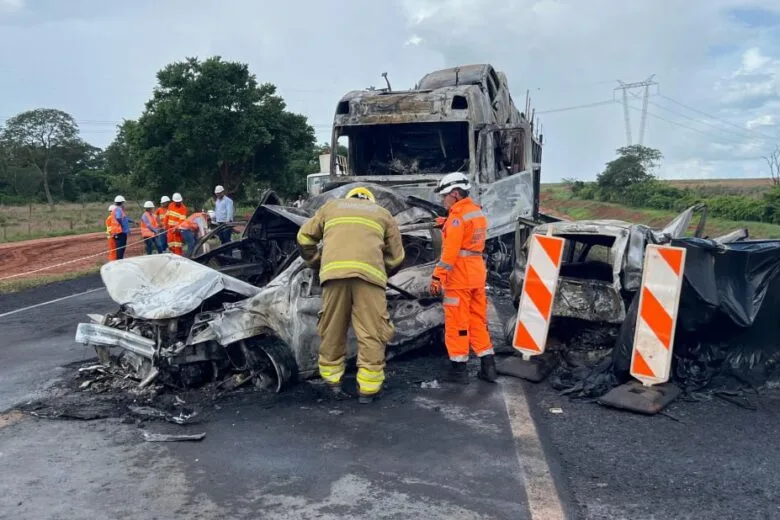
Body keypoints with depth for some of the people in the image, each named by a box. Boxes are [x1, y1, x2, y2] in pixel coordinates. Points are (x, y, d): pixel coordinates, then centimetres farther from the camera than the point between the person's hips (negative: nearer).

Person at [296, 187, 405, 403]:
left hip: (334, 271, 2)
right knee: (372, 333, 2)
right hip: (369, 273, -1)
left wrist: (317, 262, 38)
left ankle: (332, 379, 20)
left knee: (332, 330, 12)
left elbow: (304, 237, 27)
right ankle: (368, 388, 4)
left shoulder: (331, 206, 30)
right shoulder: (383, 214, 27)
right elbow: (396, 257, 24)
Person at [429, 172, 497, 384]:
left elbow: (450, 251, -21)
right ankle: (488, 366, 17)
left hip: (459, 277, -8)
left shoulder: (457, 216, -15)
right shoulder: (478, 212, 13)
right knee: (478, 321, 14)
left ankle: (458, 369, 8)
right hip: (477, 273, 8)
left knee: (456, 323, 1)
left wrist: (437, 276, -20)